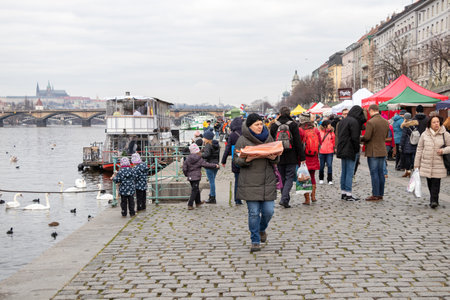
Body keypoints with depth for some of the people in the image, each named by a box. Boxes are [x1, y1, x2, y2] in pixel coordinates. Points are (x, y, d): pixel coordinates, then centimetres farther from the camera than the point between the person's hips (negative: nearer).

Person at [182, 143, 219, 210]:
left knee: (196, 189, 22)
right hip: (196, 177, -6)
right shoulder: (199, 159, -9)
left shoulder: (188, 159, 3)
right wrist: (215, 166, 7)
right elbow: (206, 165, -5)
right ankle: (190, 205, -10)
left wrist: (186, 174, 18)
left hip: (190, 177, 6)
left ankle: (198, 202, 36)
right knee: (194, 191, -3)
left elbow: (184, 167, 3)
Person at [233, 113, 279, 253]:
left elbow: (276, 158, 16)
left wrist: (274, 158, -8)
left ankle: (262, 229, 34)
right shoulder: (243, 140, -2)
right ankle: (255, 241, 12)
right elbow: (236, 159, 1)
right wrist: (245, 160, -20)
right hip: (250, 182, -3)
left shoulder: (268, 137, 10)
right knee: (254, 213, -1)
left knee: (268, 211, 2)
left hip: (268, 181, 3)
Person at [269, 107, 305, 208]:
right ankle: (284, 199, -15)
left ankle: (285, 199, 16)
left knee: (282, 178, 12)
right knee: (290, 177, 0)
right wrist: (302, 157, -2)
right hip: (291, 157, -2)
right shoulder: (293, 125, -5)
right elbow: (298, 142, -5)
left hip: (278, 157, 2)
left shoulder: (274, 125, 2)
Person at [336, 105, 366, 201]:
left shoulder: (342, 121, 14)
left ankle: (343, 192, 16)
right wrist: (357, 149, -6)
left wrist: (339, 148, 15)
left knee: (343, 172, 12)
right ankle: (348, 194, -4)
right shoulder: (354, 122, -13)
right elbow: (355, 137, -17)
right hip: (350, 150, -8)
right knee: (350, 172, -4)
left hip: (341, 150, 8)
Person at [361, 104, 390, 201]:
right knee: (380, 172, 11)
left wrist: (360, 139, 2)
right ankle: (381, 194, 16)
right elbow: (386, 136, 15)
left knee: (374, 173, -3)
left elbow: (367, 137, -18)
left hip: (373, 152, -7)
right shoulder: (386, 122, 7)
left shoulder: (371, 122, -17)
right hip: (383, 151, 7)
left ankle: (375, 195, -1)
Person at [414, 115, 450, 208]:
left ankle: (434, 200, -5)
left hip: (439, 164, -2)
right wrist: (417, 163, 8)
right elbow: (419, 149, 9)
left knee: (436, 182, -8)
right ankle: (434, 200, 19)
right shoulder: (425, 134, 5)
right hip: (426, 163, 2)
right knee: (429, 182, 7)